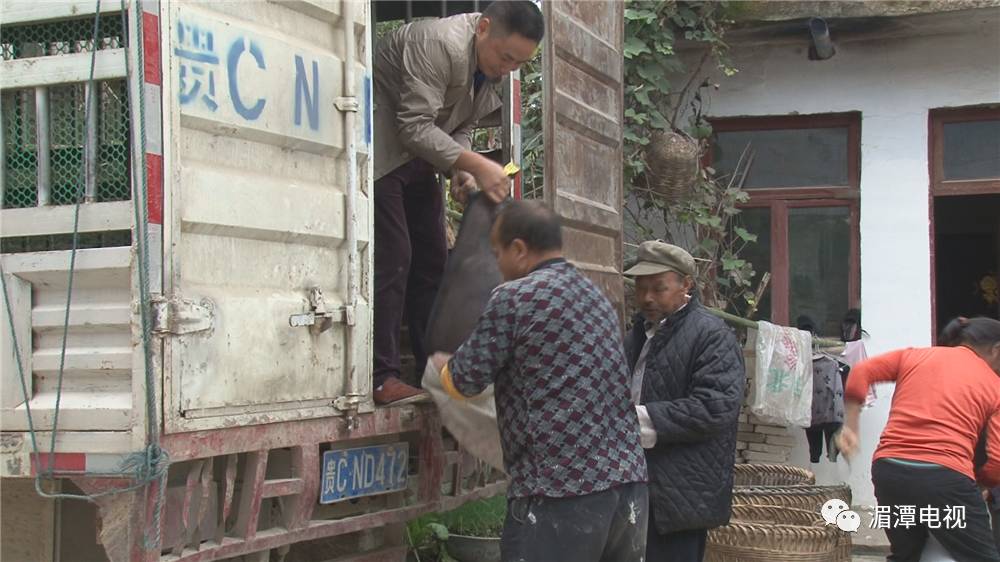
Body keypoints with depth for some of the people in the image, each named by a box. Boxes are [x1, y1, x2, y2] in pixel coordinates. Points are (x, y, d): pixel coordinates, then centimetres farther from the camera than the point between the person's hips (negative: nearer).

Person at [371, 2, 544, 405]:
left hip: (416, 157, 9)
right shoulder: (441, 43, -26)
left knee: (432, 262, 6)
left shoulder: (491, 68, 3)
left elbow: (460, 127, 8)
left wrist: (460, 171, -11)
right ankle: (380, 378, -12)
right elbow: (415, 127, -30)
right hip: (382, 149, -9)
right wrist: (475, 165, -35)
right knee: (391, 257, -15)